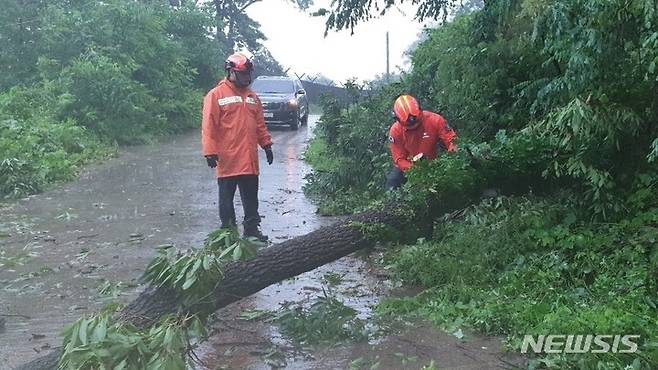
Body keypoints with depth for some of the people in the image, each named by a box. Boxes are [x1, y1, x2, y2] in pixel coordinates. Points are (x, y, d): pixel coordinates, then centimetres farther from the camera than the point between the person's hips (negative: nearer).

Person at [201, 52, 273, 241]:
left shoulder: (252, 96, 14)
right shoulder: (216, 95, -5)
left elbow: (260, 124, 19)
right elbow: (208, 126, -10)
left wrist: (266, 144, 13)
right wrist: (210, 152, -16)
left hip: (249, 159, 6)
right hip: (227, 160, -5)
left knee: (251, 197, 13)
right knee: (226, 198, 6)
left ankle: (251, 228, 23)